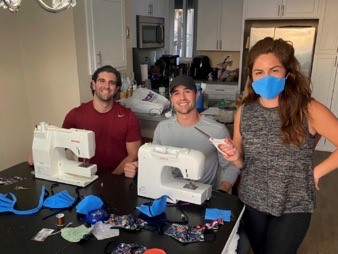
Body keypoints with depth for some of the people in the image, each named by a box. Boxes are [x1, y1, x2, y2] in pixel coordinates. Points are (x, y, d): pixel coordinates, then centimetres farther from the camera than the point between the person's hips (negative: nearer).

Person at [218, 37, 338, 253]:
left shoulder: (309, 110, -16)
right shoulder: (244, 111, -5)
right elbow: (242, 163, 4)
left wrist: (317, 172, -8)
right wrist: (235, 157, -16)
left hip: (293, 207, -3)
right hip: (252, 201, 3)